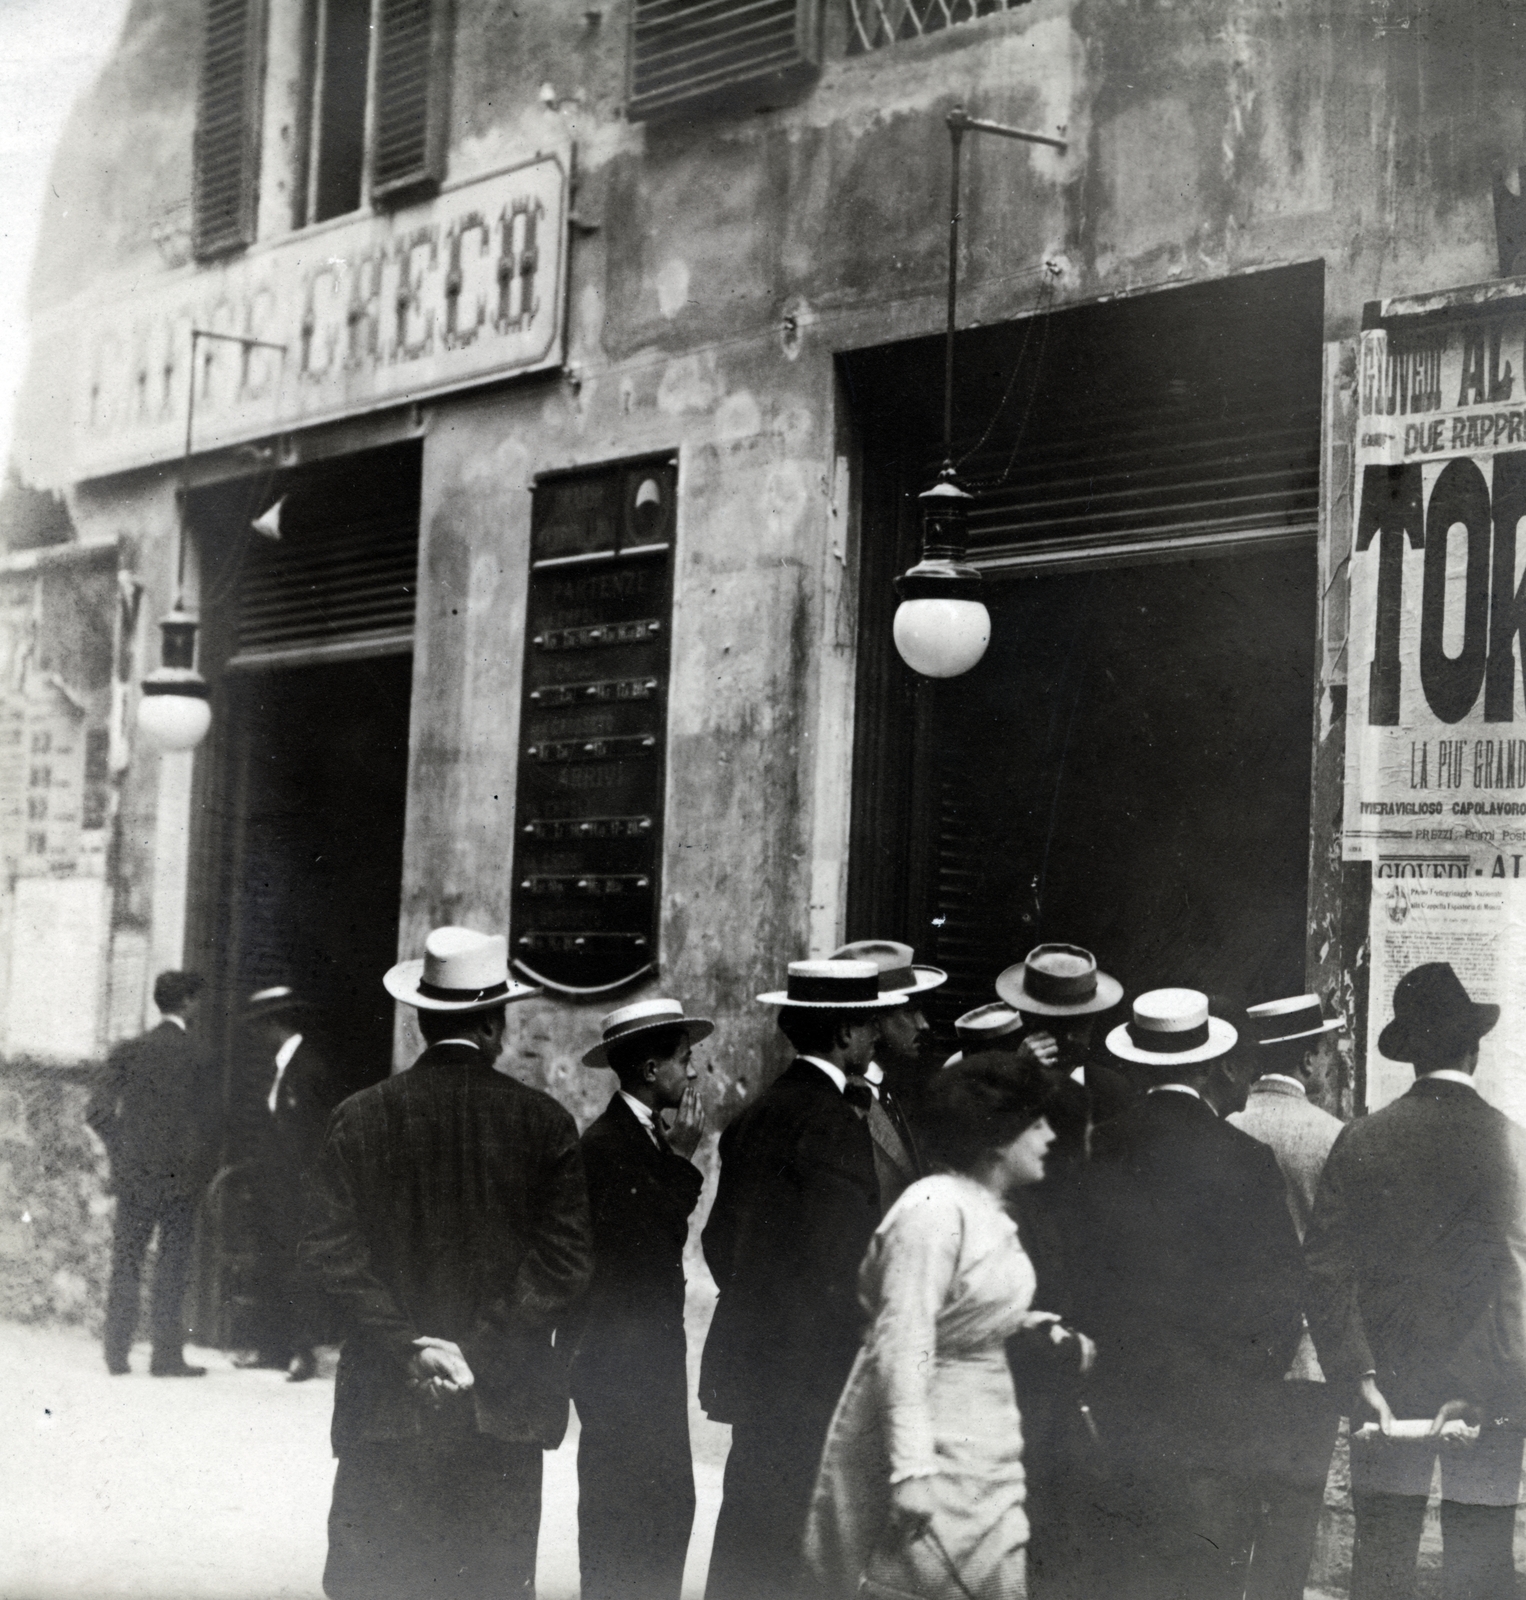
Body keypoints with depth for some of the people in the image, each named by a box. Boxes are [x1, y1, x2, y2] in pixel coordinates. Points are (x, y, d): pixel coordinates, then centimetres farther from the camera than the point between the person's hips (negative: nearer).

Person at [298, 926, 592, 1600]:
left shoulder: (359, 1117, 1)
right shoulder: (544, 1122, -1)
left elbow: (329, 1252, -4)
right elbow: (565, 1260, -6)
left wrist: (409, 1340, -5)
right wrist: (482, 1349, -6)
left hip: (384, 1399, 0)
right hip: (502, 1410, 0)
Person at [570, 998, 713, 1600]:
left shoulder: (649, 1137, 14)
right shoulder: (605, 1143, -15)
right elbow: (643, 1243, -20)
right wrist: (681, 1159, -16)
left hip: (655, 1353, 10)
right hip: (617, 1358, -9)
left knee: (670, 1504, 10)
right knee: (620, 1512, -6)